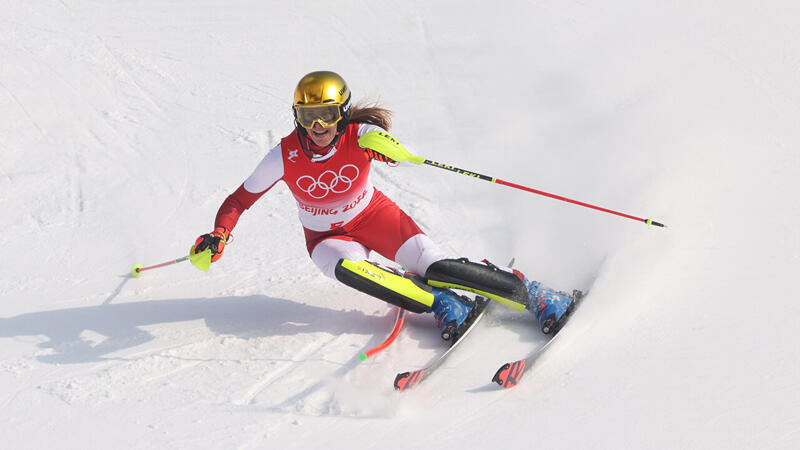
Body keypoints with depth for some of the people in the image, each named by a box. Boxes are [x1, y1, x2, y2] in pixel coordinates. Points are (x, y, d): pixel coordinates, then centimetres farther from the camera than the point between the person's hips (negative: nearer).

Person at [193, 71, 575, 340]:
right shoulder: (284, 157, -20)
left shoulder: (360, 135, -22)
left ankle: (533, 295, -10)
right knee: (348, 268, -36)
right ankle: (443, 306, -29)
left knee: (433, 265, -22)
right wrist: (219, 236, -28)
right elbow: (239, 199, -11)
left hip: (373, 216, 0)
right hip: (327, 237, 1)